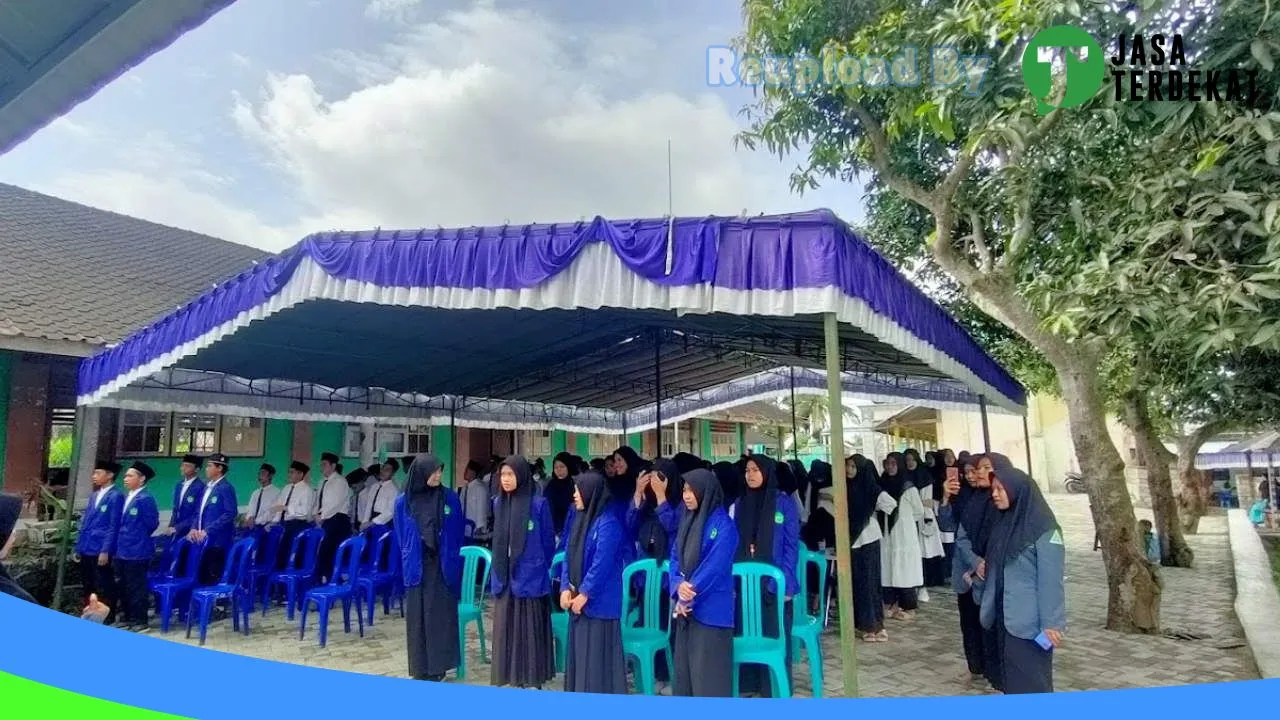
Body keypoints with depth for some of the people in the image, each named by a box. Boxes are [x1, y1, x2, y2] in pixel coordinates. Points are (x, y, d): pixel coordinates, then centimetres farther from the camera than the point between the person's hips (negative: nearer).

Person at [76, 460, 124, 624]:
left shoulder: (116, 497, -10)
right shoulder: (94, 495, 14)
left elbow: (113, 526, -13)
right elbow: (85, 522, 19)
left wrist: (105, 550, -16)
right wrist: (79, 546, 15)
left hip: (101, 550, -8)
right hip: (87, 549, 8)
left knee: (103, 586, 1)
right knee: (88, 585, 15)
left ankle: (107, 617, 13)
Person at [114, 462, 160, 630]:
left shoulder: (145, 499, -16)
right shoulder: (127, 497, 11)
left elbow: (152, 524, -14)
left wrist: (138, 539, -1)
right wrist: (121, 540, 14)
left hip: (137, 551, -9)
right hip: (122, 549, 9)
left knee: (136, 586, 0)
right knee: (123, 585, 17)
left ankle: (139, 621, 10)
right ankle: (126, 617, 29)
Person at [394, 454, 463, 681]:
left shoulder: (450, 498, -3)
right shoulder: (403, 502, -1)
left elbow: (458, 534, 3)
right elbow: (400, 537, 9)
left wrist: (450, 559, 3)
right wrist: (409, 561, 8)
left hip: (442, 566, -1)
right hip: (416, 568, 1)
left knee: (441, 615, 3)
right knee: (417, 618, 7)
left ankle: (438, 666, 14)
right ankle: (420, 669, 18)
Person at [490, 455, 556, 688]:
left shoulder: (538, 503, -11)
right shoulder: (498, 503, 6)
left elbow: (548, 541, -3)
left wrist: (540, 569, 3)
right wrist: (497, 572, 14)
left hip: (529, 577, -5)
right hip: (504, 576, 5)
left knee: (530, 630, 3)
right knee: (505, 628, 10)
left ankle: (532, 680, 14)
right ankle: (510, 677, 22)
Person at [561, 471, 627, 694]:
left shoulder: (608, 523, -16)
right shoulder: (579, 519, 10)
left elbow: (602, 563, -19)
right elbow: (568, 557, 11)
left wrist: (584, 593, -16)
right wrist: (565, 588, 0)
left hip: (599, 602, -8)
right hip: (578, 599, 9)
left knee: (598, 657, -2)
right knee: (579, 654, 15)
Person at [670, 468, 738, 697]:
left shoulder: (723, 525, -13)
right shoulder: (687, 520, 9)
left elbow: (714, 567, -18)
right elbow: (675, 557, 8)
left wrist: (689, 596, -13)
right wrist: (679, 585, -11)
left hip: (711, 609, -7)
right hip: (685, 606, 7)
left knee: (708, 671, -1)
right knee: (684, 666, 14)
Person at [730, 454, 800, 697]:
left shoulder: (784, 503, -5)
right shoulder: (738, 504, 7)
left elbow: (791, 546, -5)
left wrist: (783, 582, -12)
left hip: (773, 583, -4)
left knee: (774, 637, 3)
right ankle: (748, 684, 21)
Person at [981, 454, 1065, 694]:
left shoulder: (1043, 528, -14)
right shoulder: (1004, 522, 8)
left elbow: (1051, 579, -16)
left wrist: (1051, 622, -17)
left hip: (1030, 621, -7)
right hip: (1005, 617, 7)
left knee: (1030, 681, 0)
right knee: (1011, 678, 13)